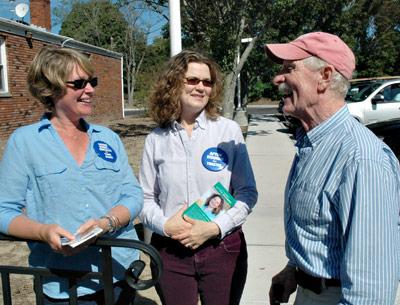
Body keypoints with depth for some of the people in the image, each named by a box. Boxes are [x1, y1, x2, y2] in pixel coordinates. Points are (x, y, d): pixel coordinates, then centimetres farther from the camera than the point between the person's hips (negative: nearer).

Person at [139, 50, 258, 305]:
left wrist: (215, 227, -14)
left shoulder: (229, 130, -4)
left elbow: (247, 192, -3)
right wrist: (164, 225, -14)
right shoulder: (156, 140, 0)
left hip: (223, 248, 0)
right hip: (170, 251, 1)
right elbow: (145, 198, 4)